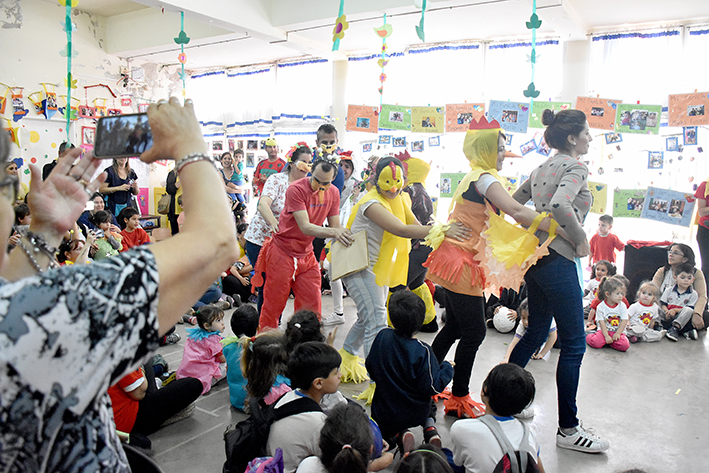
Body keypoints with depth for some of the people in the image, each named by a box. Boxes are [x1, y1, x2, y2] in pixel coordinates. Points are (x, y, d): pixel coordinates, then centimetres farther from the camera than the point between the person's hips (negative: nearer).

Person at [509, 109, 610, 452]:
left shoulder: (542, 168, 14)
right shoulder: (575, 167, -11)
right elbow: (560, 205, -28)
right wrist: (581, 239, -16)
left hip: (533, 256, 9)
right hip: (557, 260, -9)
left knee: (536, 332, 21)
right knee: (574, 343, 0)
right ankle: (568, 430, 9)